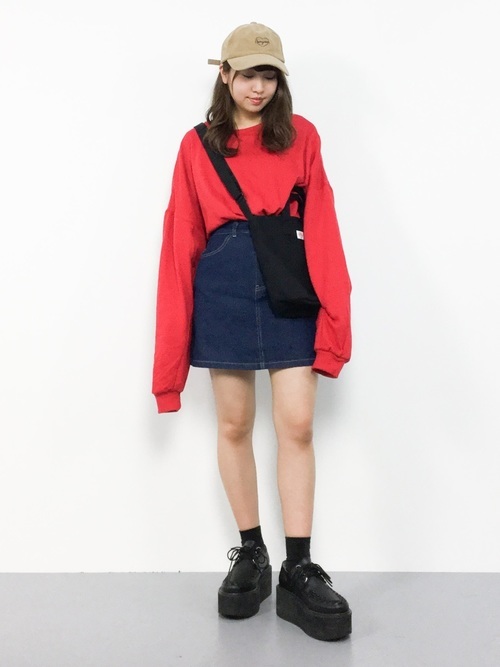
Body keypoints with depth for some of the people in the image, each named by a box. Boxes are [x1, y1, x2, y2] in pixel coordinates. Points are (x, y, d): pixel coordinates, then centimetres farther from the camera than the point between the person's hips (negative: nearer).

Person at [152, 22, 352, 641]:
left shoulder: (301, 136, 7)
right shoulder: (197, 146, 8)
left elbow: (321, 227, 0)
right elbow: (182, 241, 4)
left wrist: (334, 310, -10)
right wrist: (174, 333, 0)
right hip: (223, 292, 1)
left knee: (297, 425, -4)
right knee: (234, 426, 7)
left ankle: (298, 572, 7)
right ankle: (249, 556, 23)